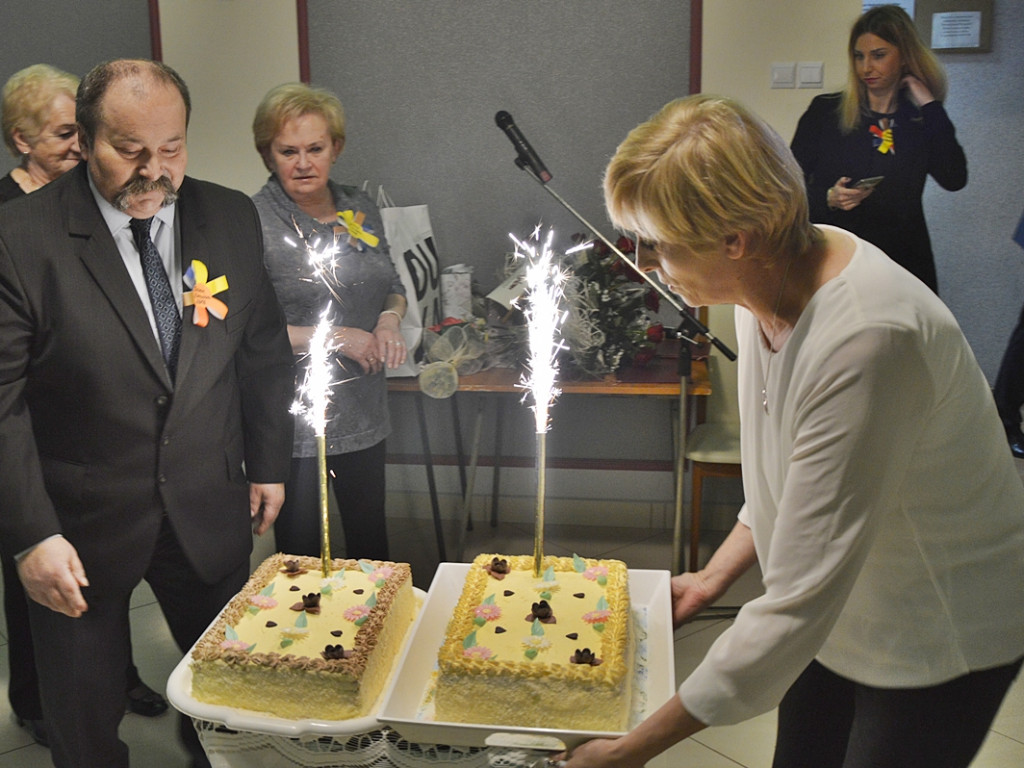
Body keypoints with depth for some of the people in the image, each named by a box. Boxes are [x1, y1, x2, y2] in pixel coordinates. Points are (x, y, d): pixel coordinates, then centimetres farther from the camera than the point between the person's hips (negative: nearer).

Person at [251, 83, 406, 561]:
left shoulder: (359, 208, 6)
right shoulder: (254, 221, -12)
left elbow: (392, 287, 19)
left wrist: (389, 320, -4)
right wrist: (336, 337, -18)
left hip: (364, 414, 6)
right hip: (293, 421, -5)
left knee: (372, 543, 19)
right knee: (302, 556, 8)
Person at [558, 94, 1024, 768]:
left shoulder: (866, 340, -37)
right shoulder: (769, 278, -10)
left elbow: (797, 607, -34)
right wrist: (715, 575, 1)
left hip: (941, 638, -7)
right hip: (839, 607, 7)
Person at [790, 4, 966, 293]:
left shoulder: (922, 120, 8)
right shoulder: (825, 111, 4)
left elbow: (954, 179, -8)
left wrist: (929, 106, -6)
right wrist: (828, 199, -18)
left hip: (903, 258, 2)